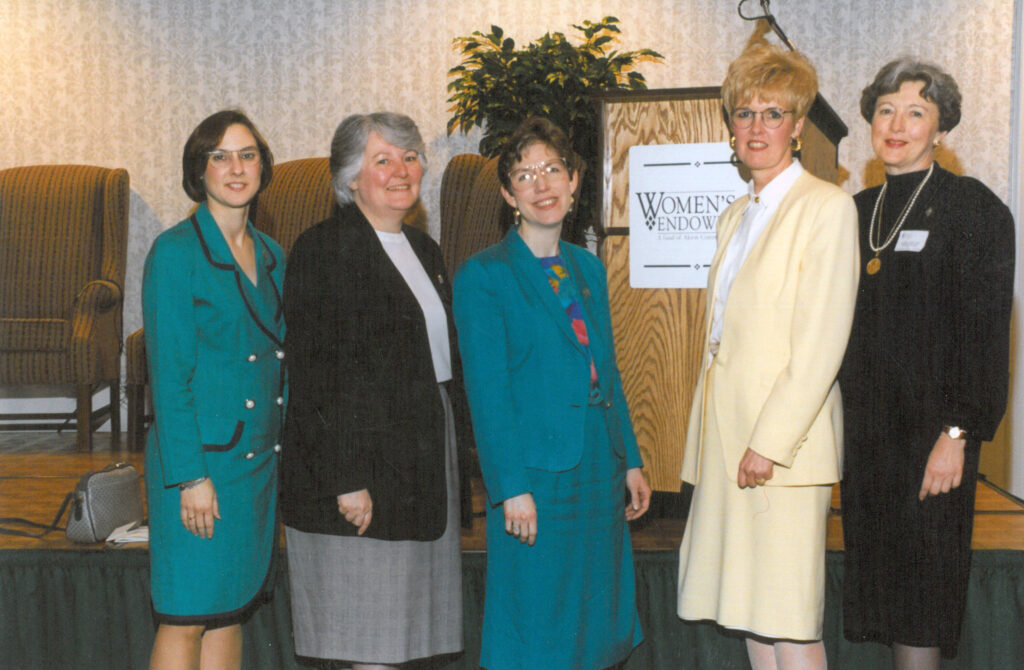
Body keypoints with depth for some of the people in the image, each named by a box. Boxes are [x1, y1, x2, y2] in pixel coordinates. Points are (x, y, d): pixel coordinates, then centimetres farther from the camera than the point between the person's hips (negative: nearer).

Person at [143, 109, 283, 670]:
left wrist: (282, 449, 11)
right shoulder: (175, 252, -9)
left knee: (231, 613, 13)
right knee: (186, 620, 0)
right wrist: (191, 476, -16)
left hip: (260, 462, 7)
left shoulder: (270, 255, 12)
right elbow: (168, 374, -12)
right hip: (201, 458, -6)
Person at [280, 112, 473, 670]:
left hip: (427, 467, 7)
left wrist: (458, 452, 13)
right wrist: (346, 479, -19)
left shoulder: (423, 250, 16)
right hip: (364, 470, -7)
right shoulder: (322, 248, -8)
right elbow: (316, 377, -14)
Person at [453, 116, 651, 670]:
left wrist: (631, 461, 12)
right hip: (536, 470, -6)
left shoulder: (588, 268, 13)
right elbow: (487, 391, -11)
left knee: (595, 625, 13)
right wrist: (511, 488, -16)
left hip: (600, 466, 6)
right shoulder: (482, 276, -7)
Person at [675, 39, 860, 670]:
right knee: (750, 612, 13)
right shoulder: (737, 215, 17)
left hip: (783, 438, -8)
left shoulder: (828, 207, -8)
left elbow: (822, 345, -14)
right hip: (727, 436, 8)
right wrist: (708, 438, 14)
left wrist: (769, 442, -18)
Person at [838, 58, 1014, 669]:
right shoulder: (858, 212, 14)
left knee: (921, 616, -2)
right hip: (866, 431, 6)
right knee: (878, 582, 10)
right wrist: (844, 423, 10)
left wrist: (958, 434, -16)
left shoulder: (973, 208, -3)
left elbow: (986, 331, -9)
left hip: (930, 434, -6)